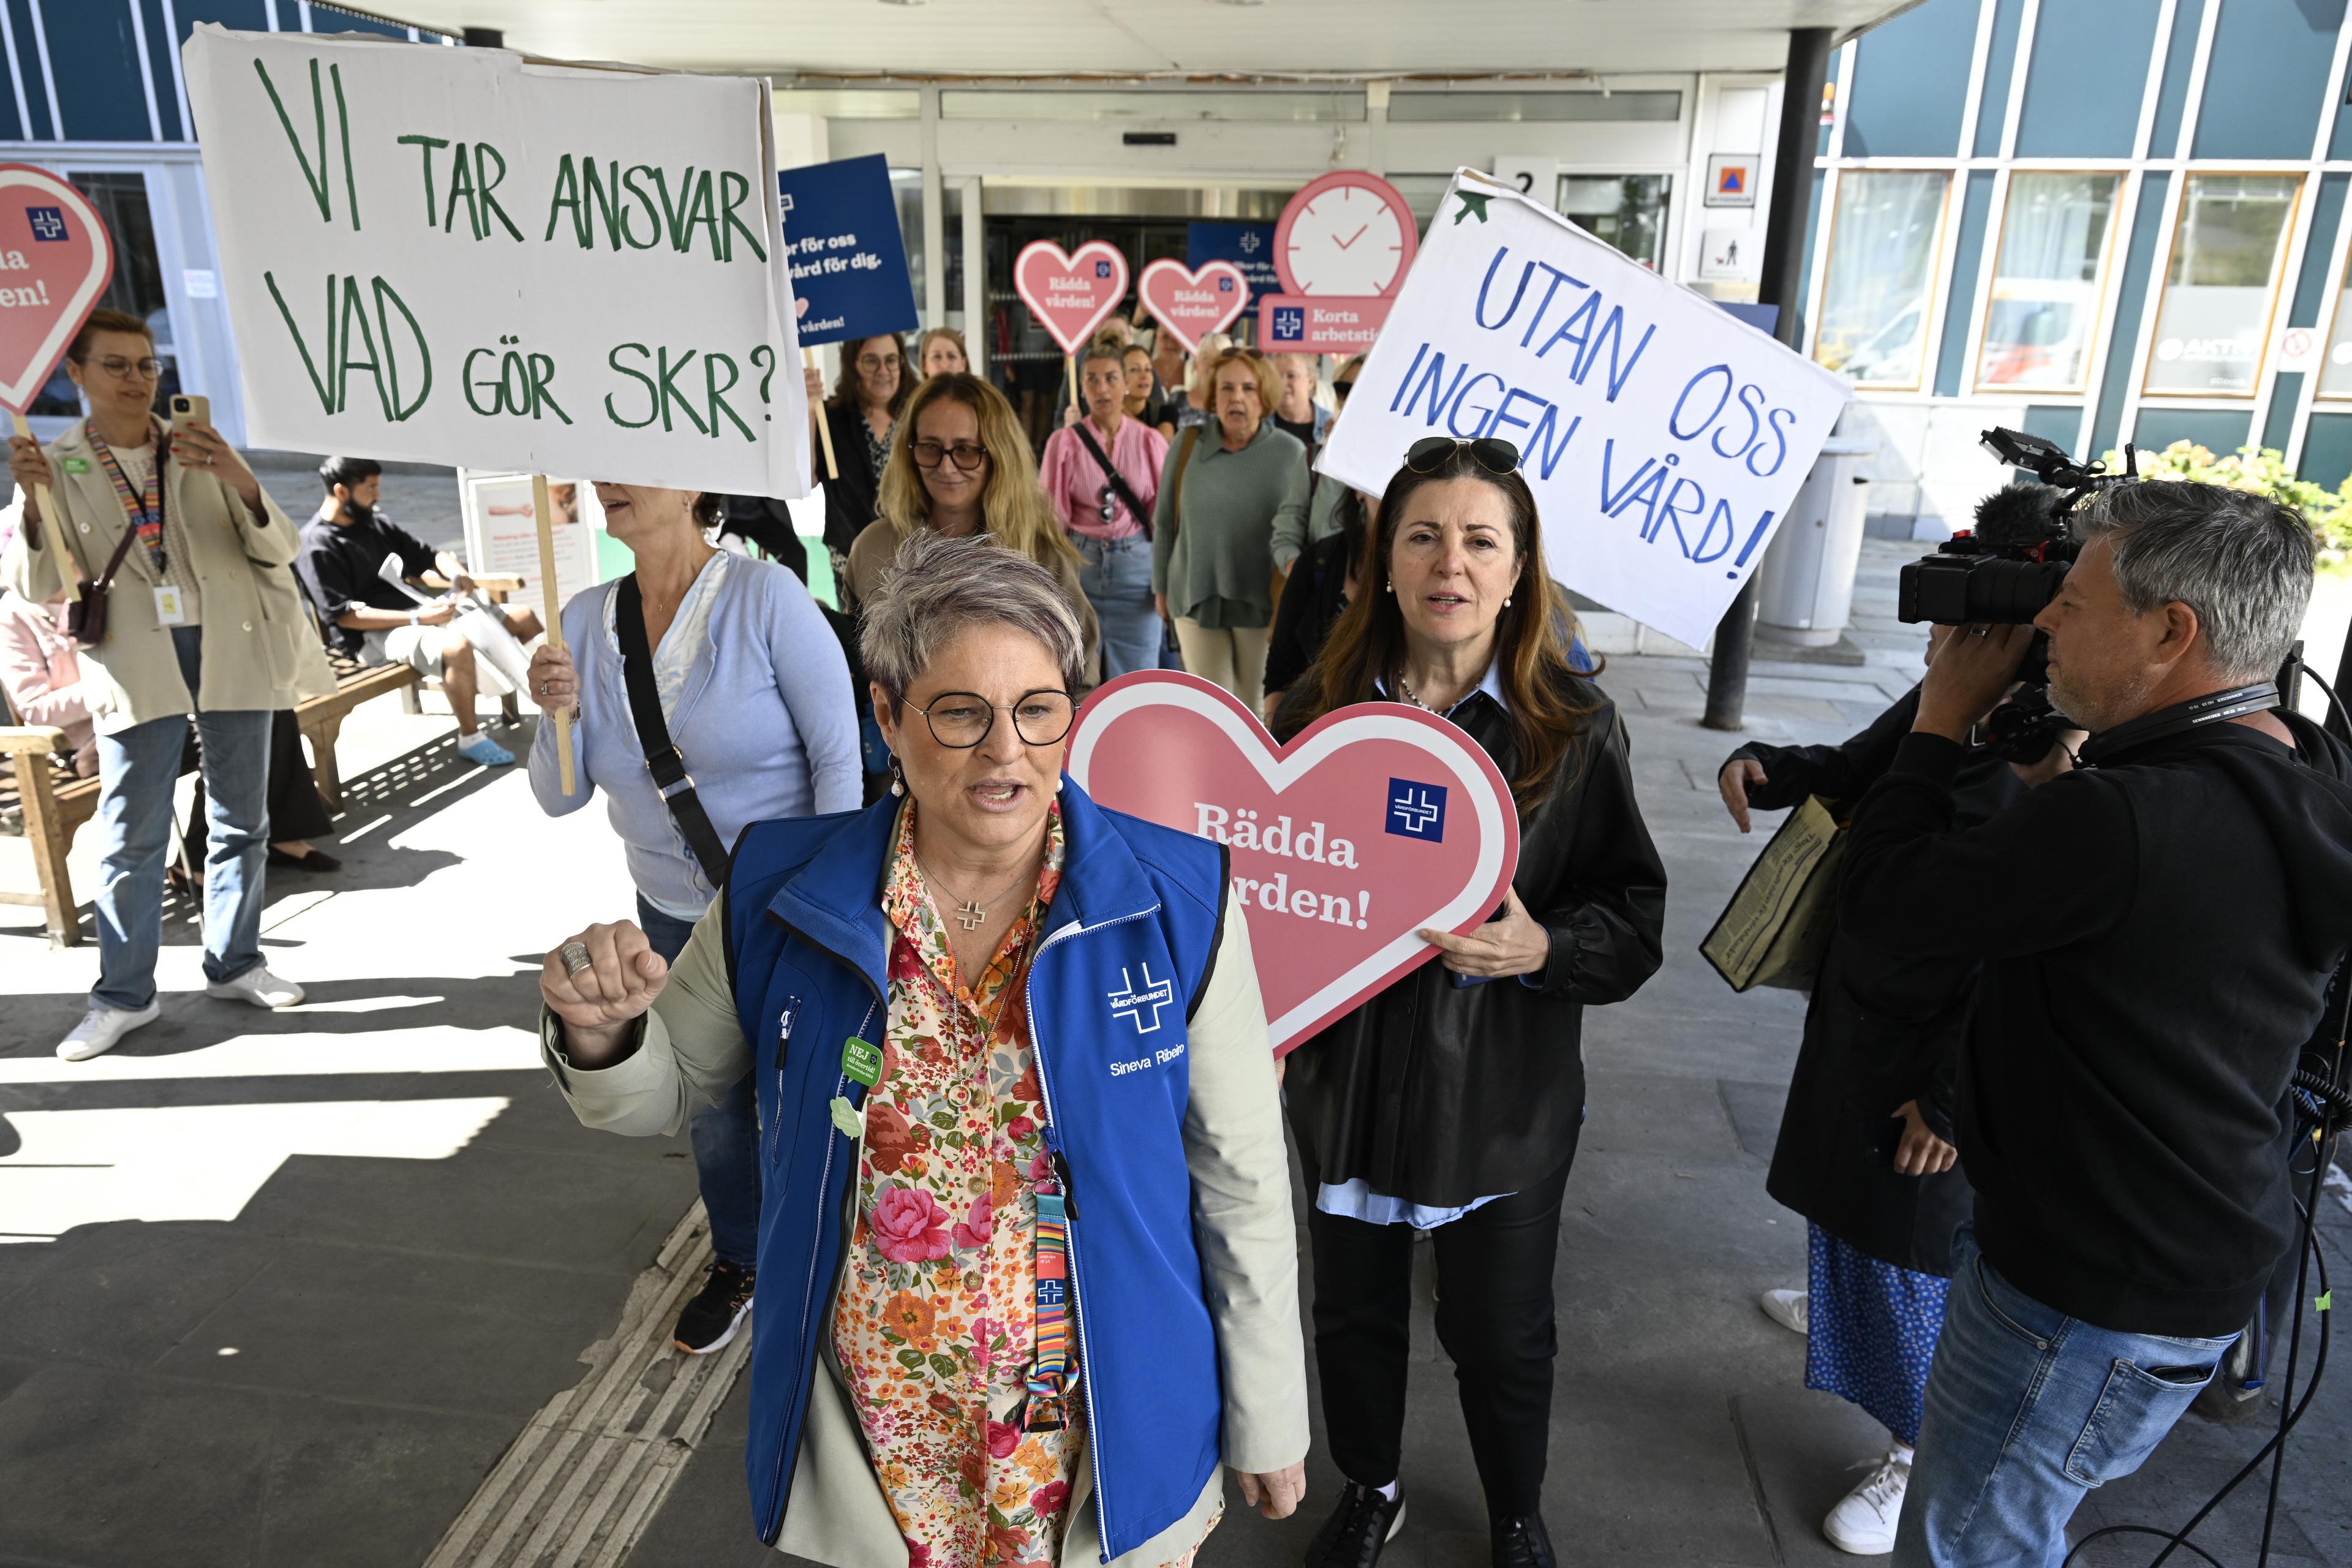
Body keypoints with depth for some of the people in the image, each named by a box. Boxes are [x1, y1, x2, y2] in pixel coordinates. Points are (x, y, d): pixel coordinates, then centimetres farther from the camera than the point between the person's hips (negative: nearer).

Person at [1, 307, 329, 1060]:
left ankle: (234, 964, 23)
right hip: (136, 665, -1)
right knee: (131, 836, 0)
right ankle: (124, 994, 11)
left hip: (233, 650, 2)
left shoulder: (201, 452, 7)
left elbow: (277, 549, 0)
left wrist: (239, 479, -18)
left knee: (241, 820, 9)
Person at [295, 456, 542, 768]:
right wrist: (417, 620, -25)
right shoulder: (317, 546, -12)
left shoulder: (375, 522, 10)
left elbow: (428, 556, 16)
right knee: (457, 646, -38)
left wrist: (456, 573, -9)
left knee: (523, 618, 4)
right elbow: (344, 615, -18)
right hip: (373, 637, -8)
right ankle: (470, 739, -21)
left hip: (417, 612, 9)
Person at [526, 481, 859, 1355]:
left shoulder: (765, 597, -16)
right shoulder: (587, 622, -1)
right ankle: (739, 1264, 43)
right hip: (674, 911, 5)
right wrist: (559, 714, -18)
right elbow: (559, 797, 1)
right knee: (711, 1101, 18)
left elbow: (838, 755, -16)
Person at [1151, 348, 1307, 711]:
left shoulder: (1290, 453, -6)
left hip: (1262, 601, -1)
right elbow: (1164, 522, 7)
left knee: (1257, 707, 13)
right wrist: (1161, 586, 11)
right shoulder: (1188, 444, -1)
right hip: (1197, 598, 1)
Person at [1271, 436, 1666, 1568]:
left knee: (1501, 1337, 17)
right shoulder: (1320, 707, -5)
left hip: (1501, 1093, -1)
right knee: (1356, 1313, 21)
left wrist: (1544, 948, -26)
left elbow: (1635, 920, -7)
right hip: (1348, 1077, 2)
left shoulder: (1576, 728, -10)